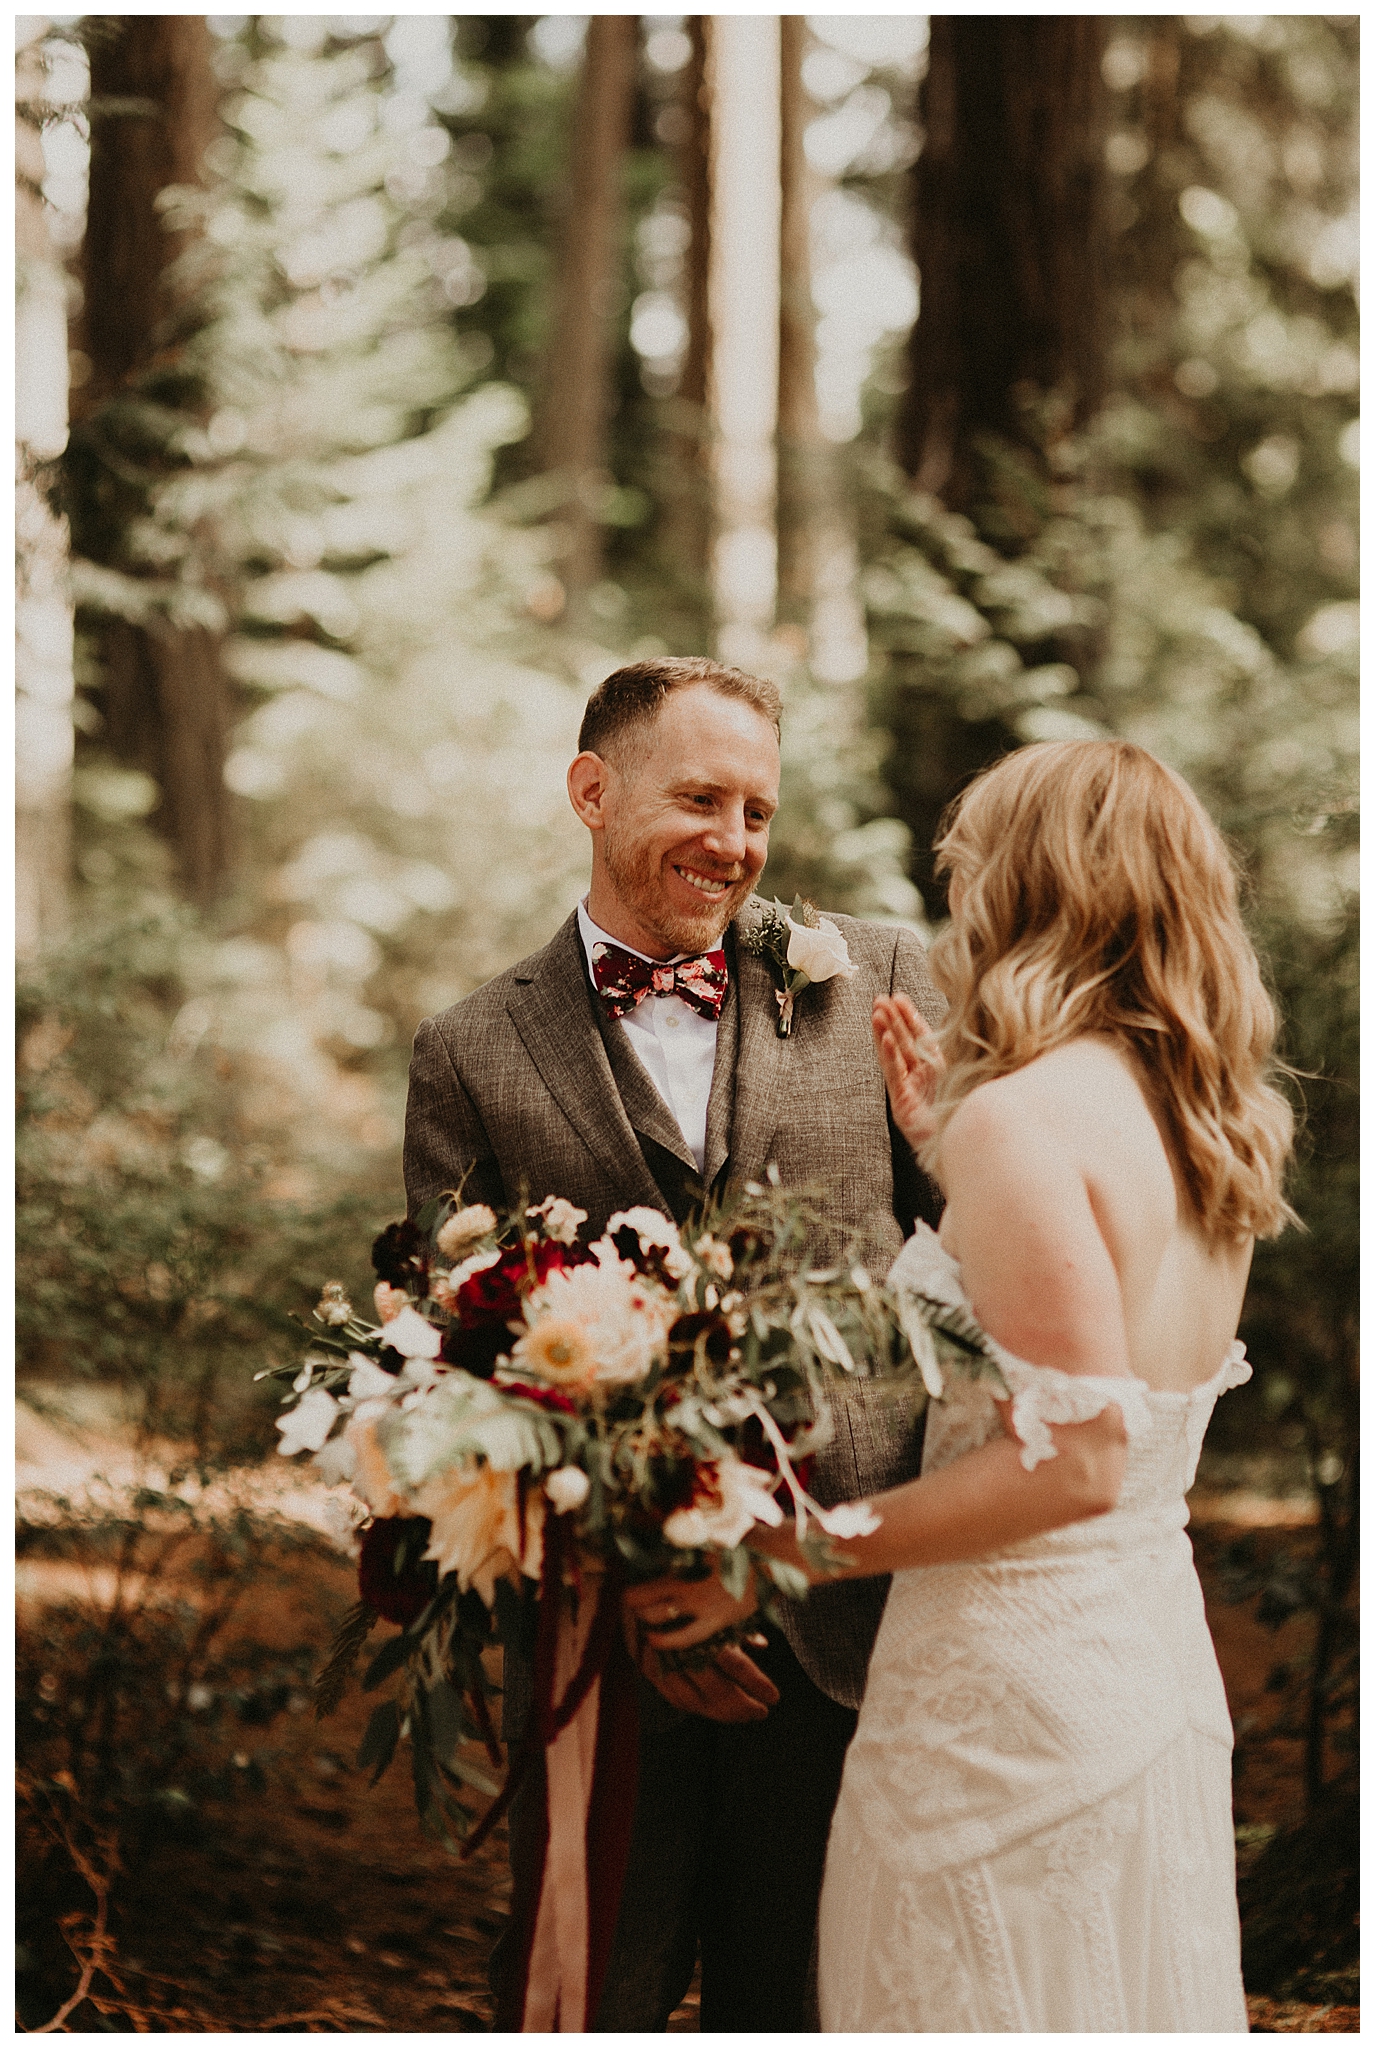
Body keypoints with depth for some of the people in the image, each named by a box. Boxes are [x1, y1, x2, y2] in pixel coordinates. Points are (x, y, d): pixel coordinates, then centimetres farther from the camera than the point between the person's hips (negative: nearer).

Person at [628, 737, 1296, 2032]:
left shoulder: (1026, 1110, -18)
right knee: (1117, 2010, 18)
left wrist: (775, 1548, -17)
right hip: (1163, 1669, 9)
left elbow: (1074, 1462, -22)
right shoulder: (1206, 1118, 8)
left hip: (1008, 1698, -9)